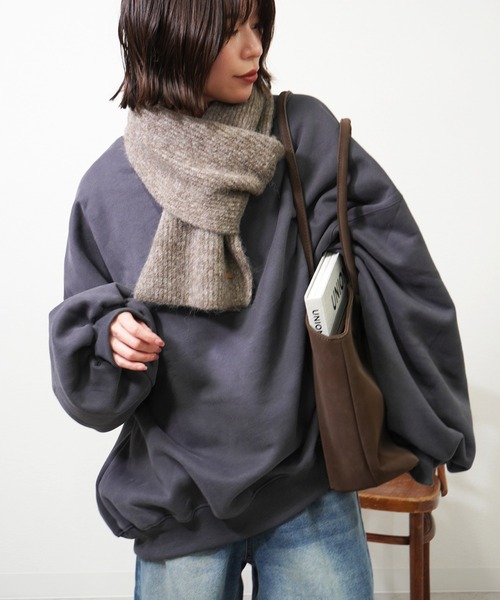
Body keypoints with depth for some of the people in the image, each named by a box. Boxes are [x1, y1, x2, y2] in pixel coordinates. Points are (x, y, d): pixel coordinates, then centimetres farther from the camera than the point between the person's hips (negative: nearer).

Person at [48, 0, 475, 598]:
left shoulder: (307, 133, -6)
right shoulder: (108, 188, -3)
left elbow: (399, 273, -4)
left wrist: (431, 428, -2)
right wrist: (109, 331, -17)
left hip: (310, 487, 0)